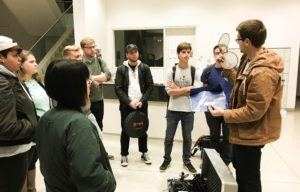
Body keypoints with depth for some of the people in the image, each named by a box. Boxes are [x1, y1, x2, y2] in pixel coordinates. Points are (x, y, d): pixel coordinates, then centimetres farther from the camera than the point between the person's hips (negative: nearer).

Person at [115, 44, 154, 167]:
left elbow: (150, 86, 0)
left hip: (142, 105, 1)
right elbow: (118, 88, -5)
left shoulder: (145, 68, 2)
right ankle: (124, 155, 22)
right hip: (126, 106, -1)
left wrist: (142, 101, -10)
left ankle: (144, 153, 28)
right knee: (125, 130, 7)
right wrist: (129, 102, -13)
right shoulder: (121, 69, -1)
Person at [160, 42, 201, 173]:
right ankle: (166, 160, 31)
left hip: (188, 110, 1)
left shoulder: (195, 72, -2)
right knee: (169, 137, 11)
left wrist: (177, 89, -12)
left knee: (187, 137, 13)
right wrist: (187, 89, -16)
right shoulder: (171, 71, -3)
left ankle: (186, 161, 32)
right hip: (173, 110, 0)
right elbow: (169, 91, -12)